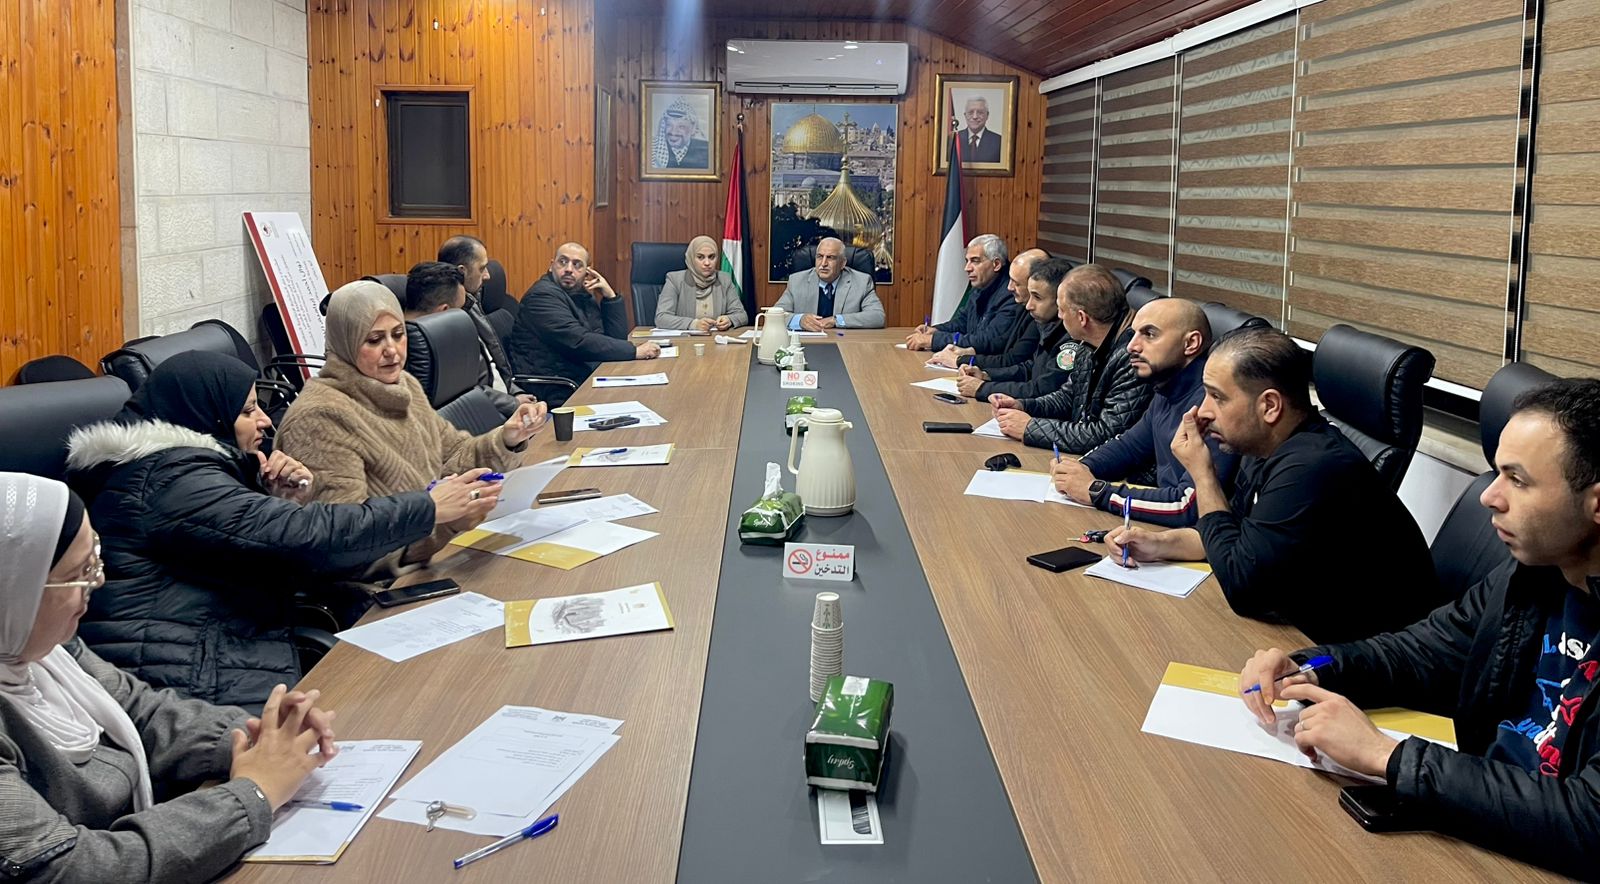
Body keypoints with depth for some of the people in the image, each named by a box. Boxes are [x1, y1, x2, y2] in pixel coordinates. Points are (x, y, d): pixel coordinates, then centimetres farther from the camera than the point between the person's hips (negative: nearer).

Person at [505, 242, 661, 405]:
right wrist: (635, 351, -19)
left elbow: (618, 337, 12)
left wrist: (610, 296, 1)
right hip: (558, 394, -8)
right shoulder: (543, 295, -10)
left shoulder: (582, 295, 15)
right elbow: (579, 342, -21)